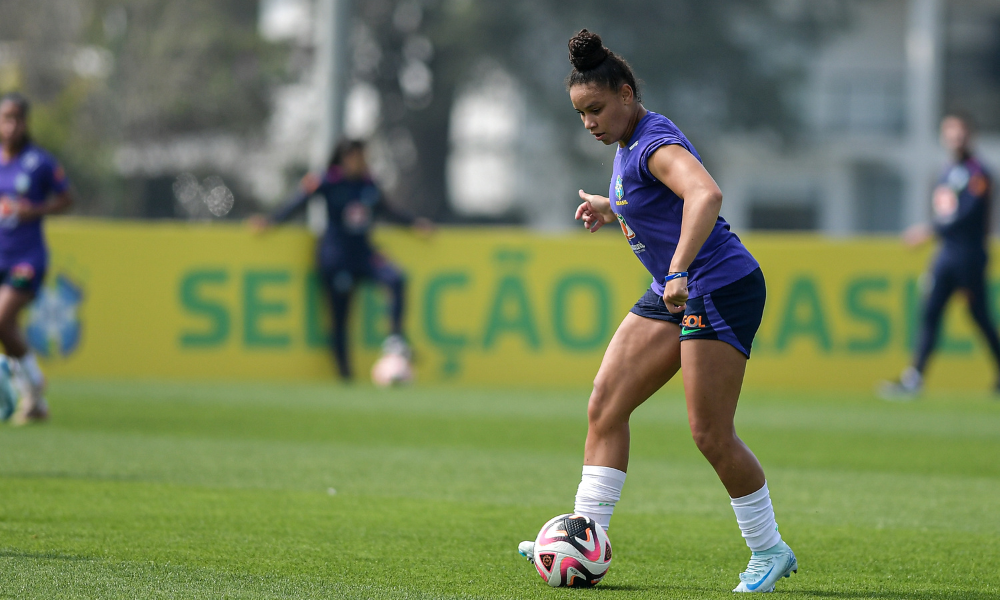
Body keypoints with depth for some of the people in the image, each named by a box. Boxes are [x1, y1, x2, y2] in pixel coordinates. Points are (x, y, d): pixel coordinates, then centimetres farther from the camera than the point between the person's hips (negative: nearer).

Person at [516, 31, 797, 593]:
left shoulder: (656, 144, -20)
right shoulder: (629, 143, 10)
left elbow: (706, 195, -40)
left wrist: (679, 272, -46)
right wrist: (611, 208, 21)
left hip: (722, 289, -10)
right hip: (674, 293, 10)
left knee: (711, 435, -7)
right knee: (605, 406, 2)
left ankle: (770, 552, 8)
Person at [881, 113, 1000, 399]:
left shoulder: (977, 173, -10)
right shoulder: (947, 174, 16)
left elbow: (969, 214, -20)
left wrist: (931, 231, -24)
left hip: (969, 254, -8)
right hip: (947, 254, 8)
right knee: (931, 311, -2)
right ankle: (914, 378, -8)